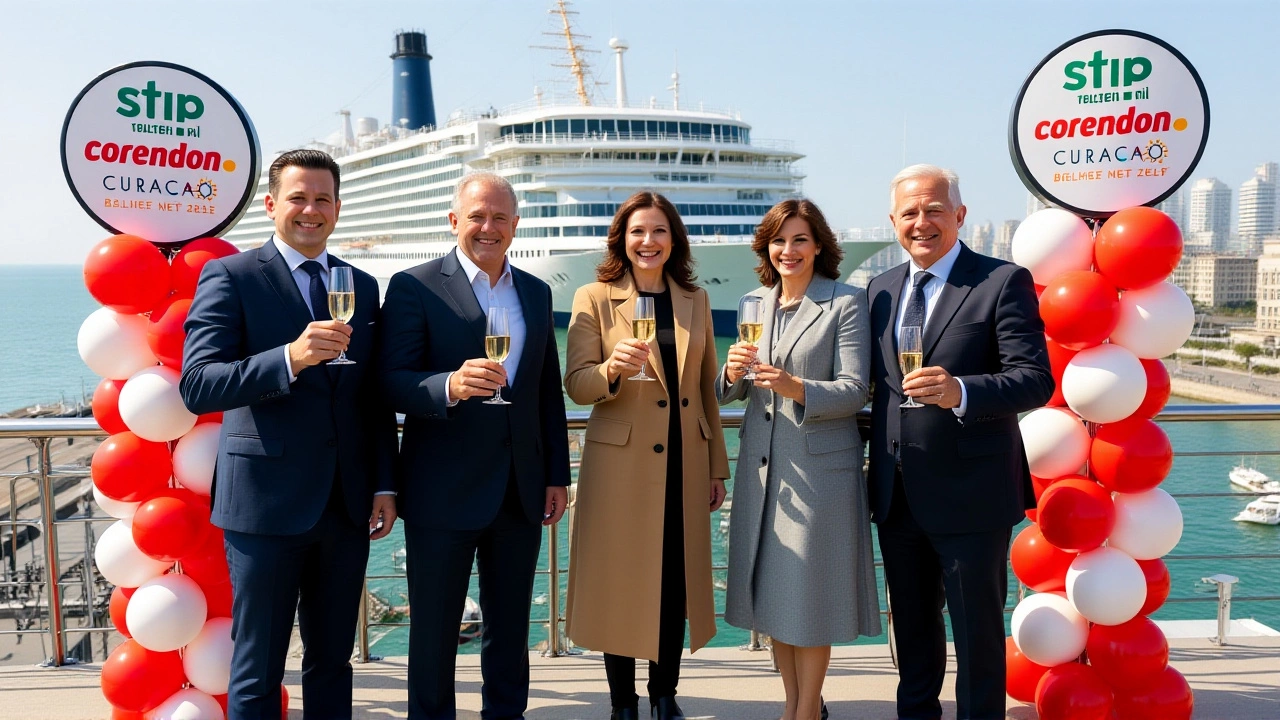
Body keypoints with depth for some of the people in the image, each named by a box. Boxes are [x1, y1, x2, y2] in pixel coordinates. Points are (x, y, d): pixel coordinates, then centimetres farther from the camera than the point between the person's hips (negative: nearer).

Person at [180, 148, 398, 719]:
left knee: (332, 662, 16)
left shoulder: (362, 287, 12)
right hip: (266, 502, -5)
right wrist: (290, 358, -30)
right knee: (257, 671, 6)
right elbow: (197, 387, -17)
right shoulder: (229, 277, -4)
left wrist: (384, 485, 9)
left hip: (346, 505, 5)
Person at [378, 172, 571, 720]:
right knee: (434, 628, 9)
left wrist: (557, 476, 9)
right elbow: (394, 384, -13)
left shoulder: (536, 293, 11)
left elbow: (549, 391, 13)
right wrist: (451, 385, -32)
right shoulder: (415, 287, -5)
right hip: (443, 492, -4)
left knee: (510, 627, 16)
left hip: (521, 492, 5)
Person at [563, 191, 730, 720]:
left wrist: (717, 466, 12)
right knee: (621, 581, 4)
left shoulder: (695, 300, 10)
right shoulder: (594, 299, -2)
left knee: (675, 581, 9)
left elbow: (706, 388, 12)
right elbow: (576, 385, -7)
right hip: (620, 461, -3)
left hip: (684, 463, 4)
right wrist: (612, 368, -28)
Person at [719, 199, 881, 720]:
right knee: (772, 589, 12)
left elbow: (854, 390, -12)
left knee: (810, 589, 2)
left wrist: (798, 388, -29)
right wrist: (733, 373, -10)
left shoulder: (847, 303, -5)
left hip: (820, 465, -5)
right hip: (762, 464, 5)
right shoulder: (756, 302, 10)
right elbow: (735, 393, 13)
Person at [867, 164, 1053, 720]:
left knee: (976, 628, 9)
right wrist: (876, 465, 7)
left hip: (970, 496, -6)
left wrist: (961, 391, -34)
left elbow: (1035, 379, -18)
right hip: (897, 498, 6)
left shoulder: (1004, 282, -9)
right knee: (911, 624, 21)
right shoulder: (881, 288, 9)